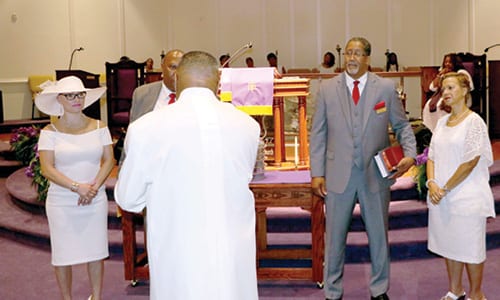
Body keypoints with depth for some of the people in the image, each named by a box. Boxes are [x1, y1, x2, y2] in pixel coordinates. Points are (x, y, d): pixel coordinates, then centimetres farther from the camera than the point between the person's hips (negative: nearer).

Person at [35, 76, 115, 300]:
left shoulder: (99, 127, 2)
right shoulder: (50, 132, -5)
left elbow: (108, 160, 0)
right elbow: (47, 169, -11)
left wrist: (94, 187, -14)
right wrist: (77, 187, -20)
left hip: (95, 200, 2)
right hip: (61, 203, -2)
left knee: (95, 250, 9)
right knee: (63, 253, 7)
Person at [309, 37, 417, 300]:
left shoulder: (386, 88, -1)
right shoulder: (327, 88, 0)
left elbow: (402, 125, 7)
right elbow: (318, 133, 2)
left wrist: (410, 153, -10)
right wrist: (317, 173, -2)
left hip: (376, 174, 1)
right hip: (338, 176, 0)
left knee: (379, 236, 14)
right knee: (334, 237, 9)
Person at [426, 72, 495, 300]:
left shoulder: (474, 121, -9)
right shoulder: (441, 122, 11)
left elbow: (470, 162, -15)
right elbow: (432, 156, 11)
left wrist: (445, 189, -13)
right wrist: (432, 183, -7)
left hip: (466, 195, -6)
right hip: (441, 197, 6)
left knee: (470, 247, 4)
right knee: (449, 245, 14)